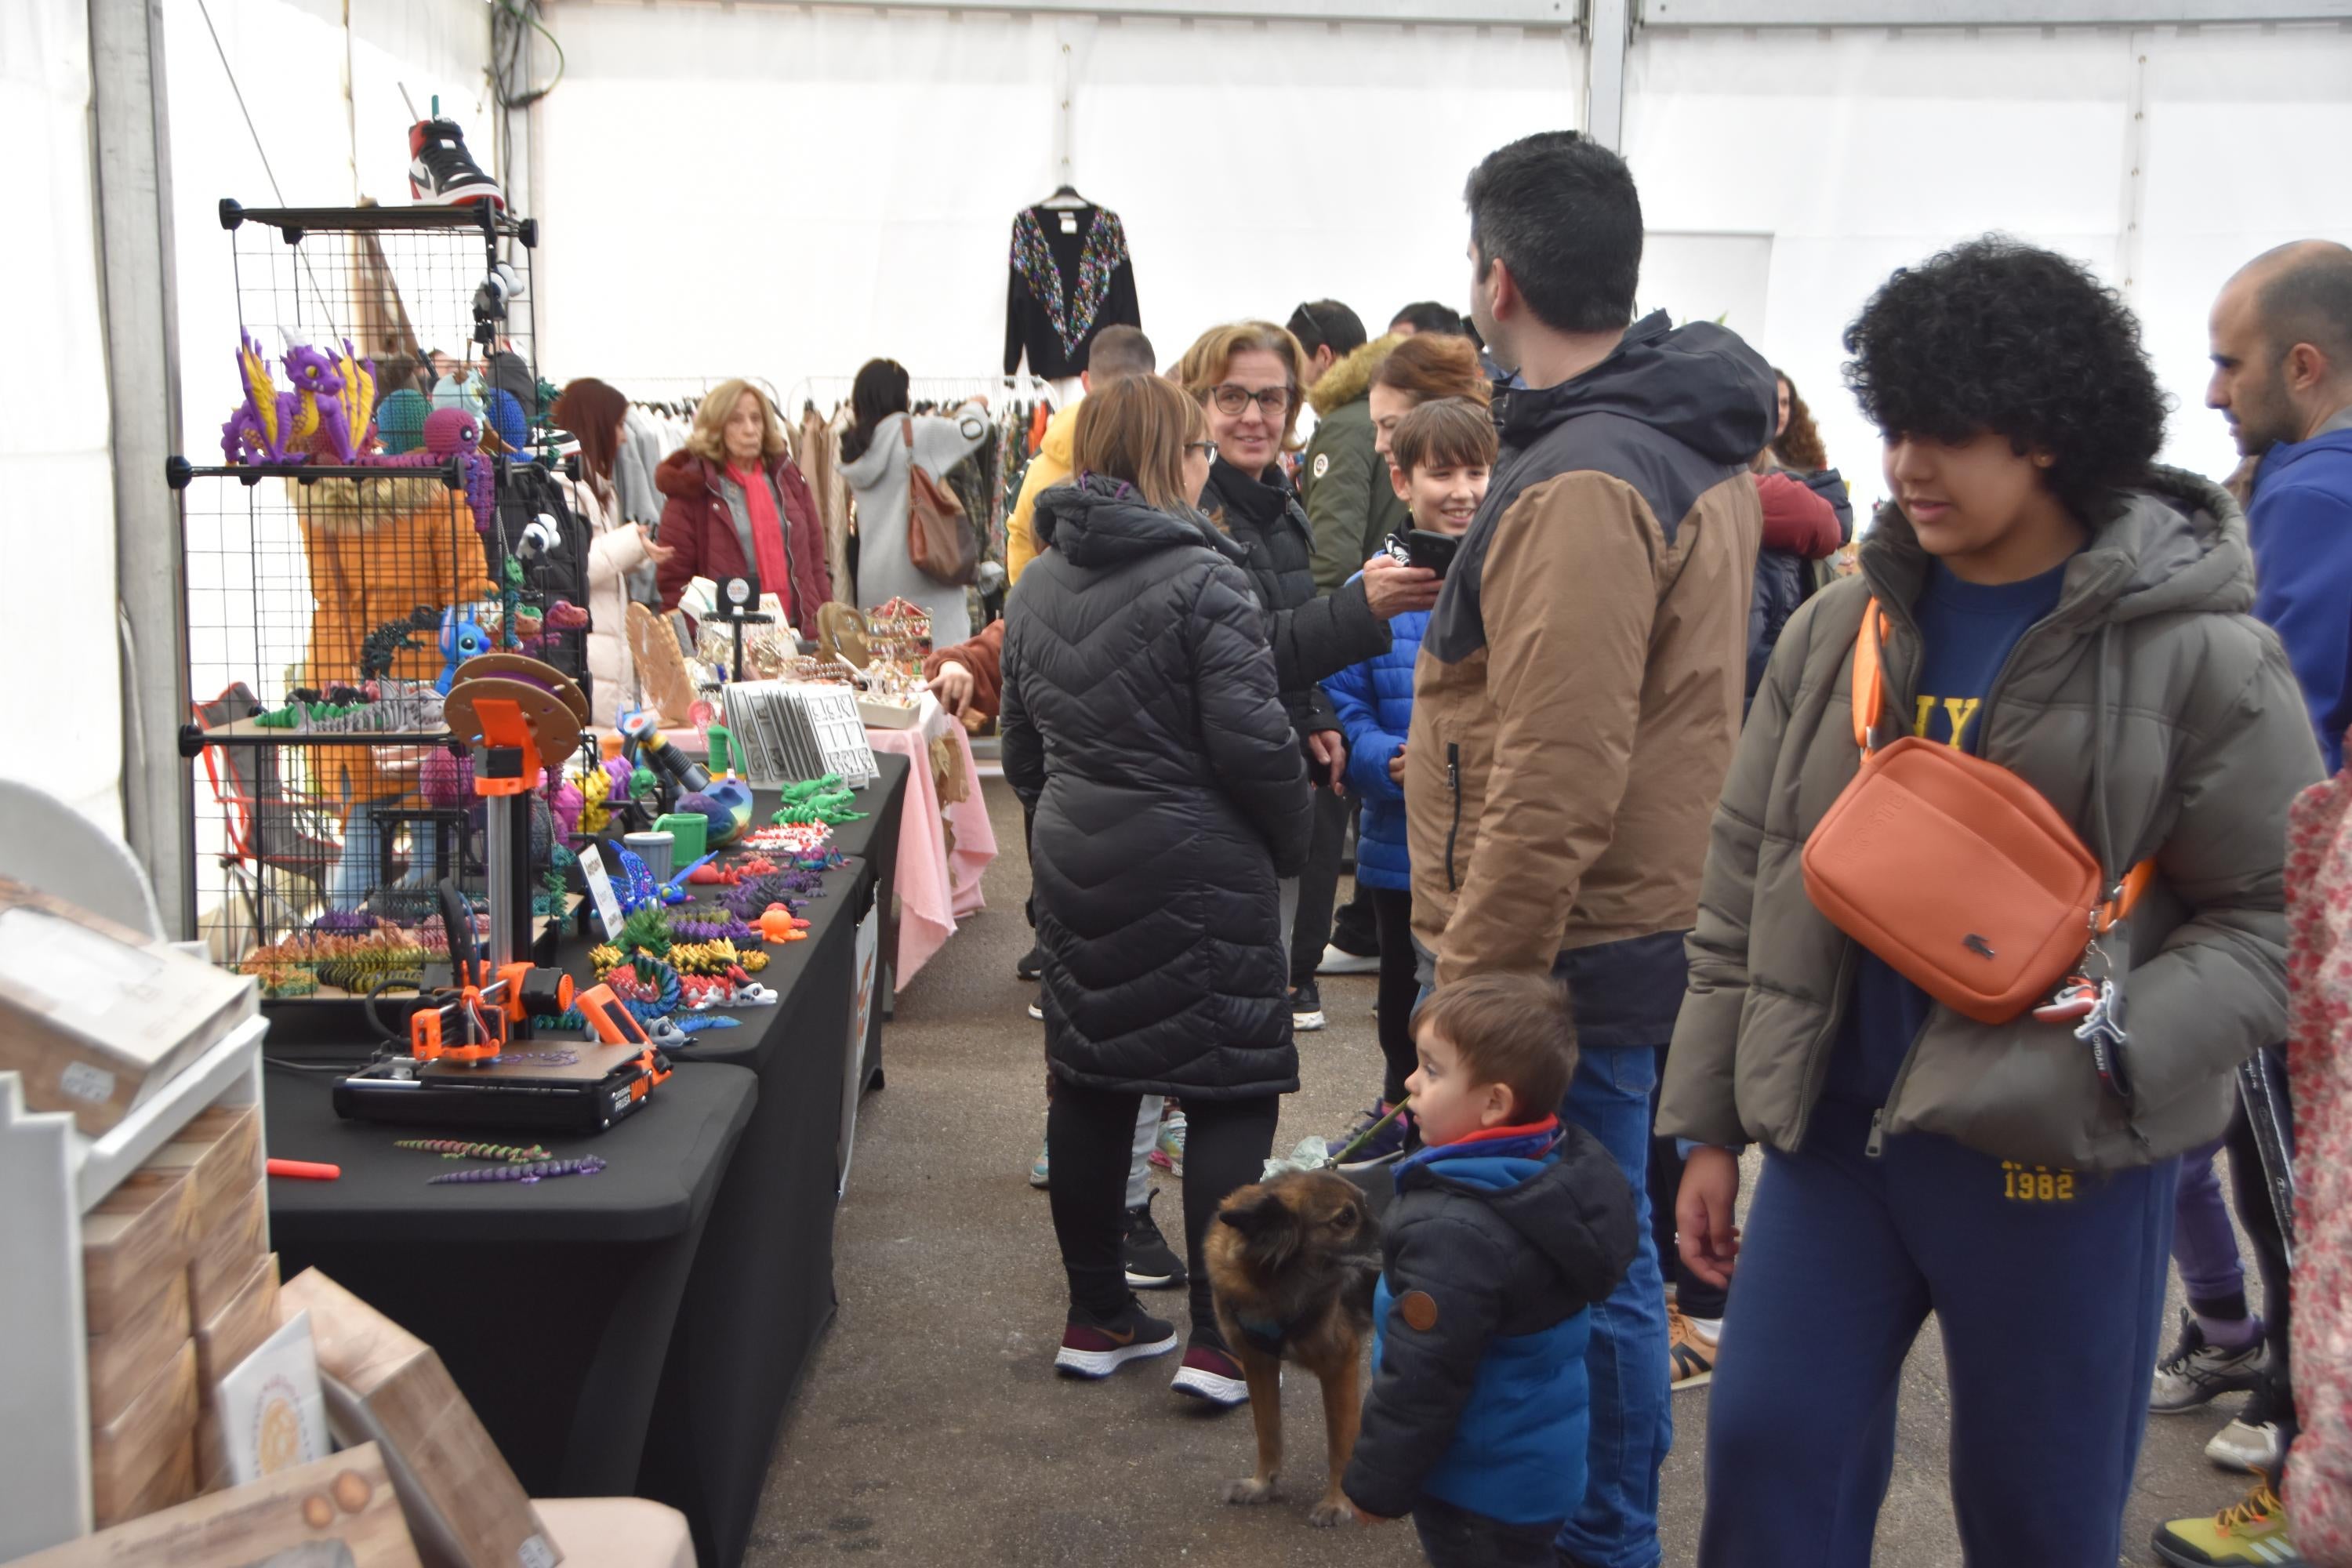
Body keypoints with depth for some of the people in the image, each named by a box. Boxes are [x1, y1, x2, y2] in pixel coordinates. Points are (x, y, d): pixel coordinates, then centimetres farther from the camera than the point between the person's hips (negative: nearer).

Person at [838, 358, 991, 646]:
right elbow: (973, 429, -1)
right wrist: (975, 406, 23)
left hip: (873, 574, 6)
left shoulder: (854, 447, 11)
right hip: (916, 566, -6)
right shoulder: (915, 432, -8)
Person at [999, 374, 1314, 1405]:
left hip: (1073, 864, 7)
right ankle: (1218, 1341, 2)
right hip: (1199, 873, -7)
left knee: (1089, 1086, 14)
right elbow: (1254, 741, -18)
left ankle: (1096, 1319, 24)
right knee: (1232, 1095, 1)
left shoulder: (1038, 584, 9)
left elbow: (1020, 747, 15)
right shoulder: (1201, 577, -15)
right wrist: (1292, 843, -2)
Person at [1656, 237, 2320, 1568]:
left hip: (2059, 1155, -3)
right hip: (1835, 1122, 4)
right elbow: (1747, 886, 9)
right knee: (1769, 1455, 6)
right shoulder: (1840, 629, 6)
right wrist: (1710, 1122, 9)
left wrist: (2109, 1058, -23)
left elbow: (2277, 914, -6)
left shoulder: (2200, 650, -7)